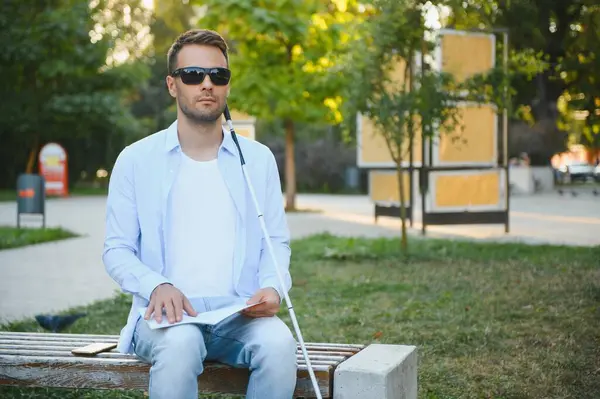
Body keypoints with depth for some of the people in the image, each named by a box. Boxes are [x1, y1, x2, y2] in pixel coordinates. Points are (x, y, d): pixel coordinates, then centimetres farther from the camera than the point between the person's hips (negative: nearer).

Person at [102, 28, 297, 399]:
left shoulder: (259, 159, 12)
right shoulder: (136, 160, 6)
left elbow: (277, 242, 15)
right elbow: (116, 249, 6)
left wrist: (273, 287, -7)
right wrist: (157, 286, -14)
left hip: (239, 313, 2)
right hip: (167, 313, -2)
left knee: (278, 344, -32)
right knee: (180, 343, -37)